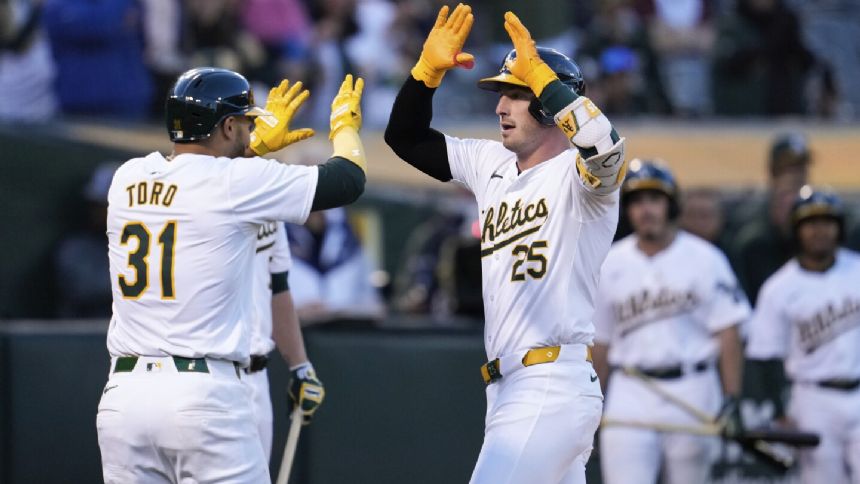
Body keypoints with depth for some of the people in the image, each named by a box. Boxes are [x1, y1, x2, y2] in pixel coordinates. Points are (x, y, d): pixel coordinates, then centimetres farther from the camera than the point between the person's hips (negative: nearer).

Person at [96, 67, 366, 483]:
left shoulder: (126, 180, 10)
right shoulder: (238, 183, -5)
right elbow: (349, 179, 5)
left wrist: (256, 144, 45)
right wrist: (345, 123, 26)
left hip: (121, 396, 6)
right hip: (203, 397, -5)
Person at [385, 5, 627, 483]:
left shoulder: (578, 175, -8)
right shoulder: (491, 165, 16)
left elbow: (604, 148, -32)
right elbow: (406, 137, 19)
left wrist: (539, 76, -28)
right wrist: (428, 68, 4)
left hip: (552, 387, -9)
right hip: (508, 389, 9)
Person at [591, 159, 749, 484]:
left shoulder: (704, 259, 0)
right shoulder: (610, 265, 8)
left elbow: (727, 333, -3)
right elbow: (600, 341, 12)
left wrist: (732, 399, -11)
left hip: (692, 394, -1)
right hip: (629, 395, 1)